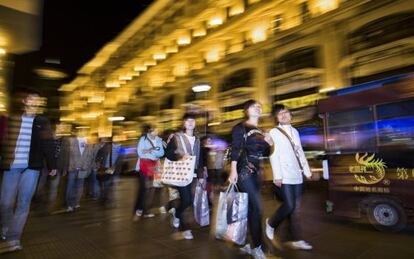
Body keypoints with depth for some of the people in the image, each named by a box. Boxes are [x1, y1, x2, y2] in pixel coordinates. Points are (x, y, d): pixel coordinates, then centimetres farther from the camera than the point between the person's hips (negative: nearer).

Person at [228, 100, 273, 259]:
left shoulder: (260, 131, 18)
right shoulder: (240, 127, -2)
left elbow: (265, 153, 22)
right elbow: (235, 149, -12)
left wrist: (268, 143, 1)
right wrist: (233, 170, -21)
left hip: (256, 171, 7)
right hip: (244, 170, -7)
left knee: (250, 208, 11)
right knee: (257, 208, -10)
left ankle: (248, 244, 23)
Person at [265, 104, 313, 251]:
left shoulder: (295, 131, 16)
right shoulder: (274, 132, -2)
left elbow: (300, 152, 17)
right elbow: (274, 155, -10)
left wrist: (307, 171, 14)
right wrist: (277, 176, -16)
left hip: (297, 174, 6)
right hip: (285, 175, -6)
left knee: (296, 208, 6)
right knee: (289, 205, -9)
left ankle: (296, 240, 14)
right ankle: (271, 223, 17)